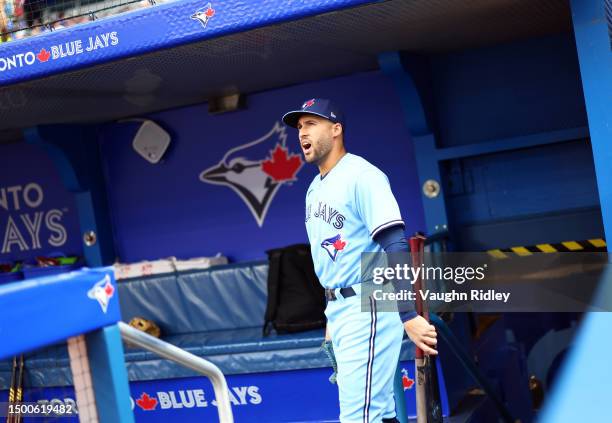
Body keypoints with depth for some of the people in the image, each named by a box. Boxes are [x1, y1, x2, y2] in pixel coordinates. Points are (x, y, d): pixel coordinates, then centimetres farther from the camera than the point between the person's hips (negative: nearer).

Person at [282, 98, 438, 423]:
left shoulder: (361, 175, -13)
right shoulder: (315, 188, 14)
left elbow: (396, 248, -22)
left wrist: (409, 316, -30)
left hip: (367, 308, -9)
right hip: (338, 310, 9)